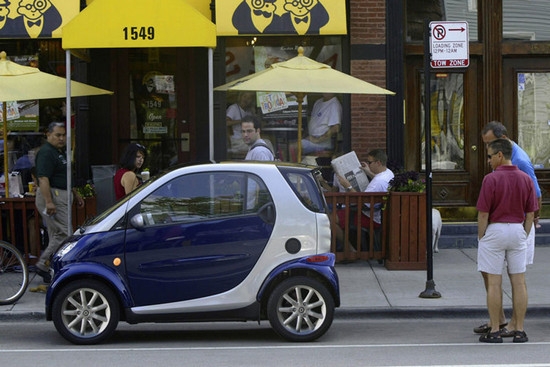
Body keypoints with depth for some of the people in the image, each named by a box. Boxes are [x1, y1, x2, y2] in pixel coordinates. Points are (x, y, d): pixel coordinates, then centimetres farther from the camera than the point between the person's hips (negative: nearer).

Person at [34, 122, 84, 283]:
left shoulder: (61, 152, 19)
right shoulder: (46, 153, -13)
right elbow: (43, 179, -22)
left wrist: (76, 194, 26)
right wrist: (49, 202, -28)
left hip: (62, 197, 10)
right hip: (52, 196, -10)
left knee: (57, 235, 10)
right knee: (65, 234, -14)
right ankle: (44, 265, -9)